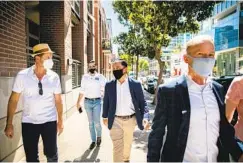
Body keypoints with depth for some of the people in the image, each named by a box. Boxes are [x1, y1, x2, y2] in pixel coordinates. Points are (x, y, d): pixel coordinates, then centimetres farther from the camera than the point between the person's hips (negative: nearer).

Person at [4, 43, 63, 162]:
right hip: (29, 122, 0)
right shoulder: (22, 76, -10)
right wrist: (9, 124, -4)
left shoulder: (54, 77, -7)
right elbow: (13, 100, -4)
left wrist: (60, 121, 5)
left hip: (49, 121, 1)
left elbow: (58, 100, 1)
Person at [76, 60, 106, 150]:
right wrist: (78, 102, 5)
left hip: (97, 101, -2)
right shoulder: (85, 77, 4)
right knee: (91, 123, 10)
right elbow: (82, 91, 7)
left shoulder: (101, 77, -2)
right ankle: (93, 140, 24)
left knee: (97, 122, -4)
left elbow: (104, 90, -3)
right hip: (87, 102, 2)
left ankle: (99, 136, 25)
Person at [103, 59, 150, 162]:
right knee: (117, 147, 0)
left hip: (130, 120, 1)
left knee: (127, 144, 23)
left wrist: (145, 118, -18)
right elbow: (106, 102, 7)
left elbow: (142, 103, -5)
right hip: (116, 120, -1)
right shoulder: (109, 85, -4)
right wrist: (105, 117, 14)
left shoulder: (135, 84, -9)